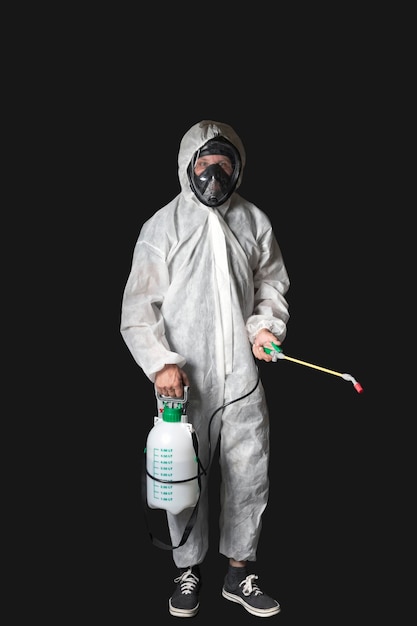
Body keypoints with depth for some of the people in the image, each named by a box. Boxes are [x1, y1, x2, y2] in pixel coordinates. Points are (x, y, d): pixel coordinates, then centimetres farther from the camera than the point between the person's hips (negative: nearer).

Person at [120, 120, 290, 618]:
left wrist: (266, 325, -5)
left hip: (242, 378, 3)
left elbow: (272, 283, 14)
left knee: (249, 478, 11)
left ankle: (239, 574, 32)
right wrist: (160, 363, -19)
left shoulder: (254, 221, 4)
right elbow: (137, 309, -7)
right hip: (184, 381, -2)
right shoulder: (162, 227, -5)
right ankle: (188, 572, 34)